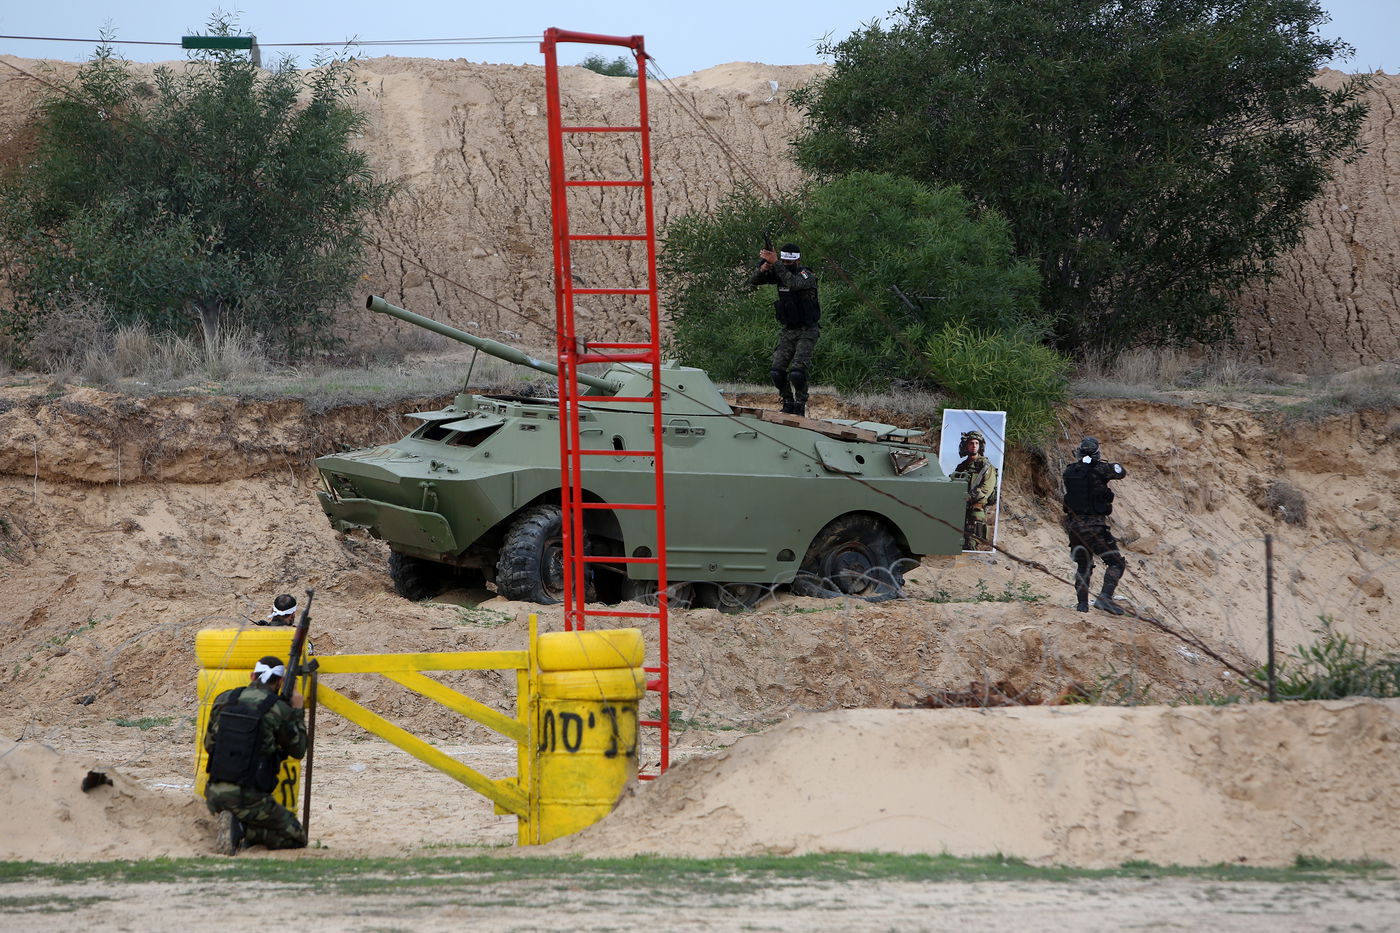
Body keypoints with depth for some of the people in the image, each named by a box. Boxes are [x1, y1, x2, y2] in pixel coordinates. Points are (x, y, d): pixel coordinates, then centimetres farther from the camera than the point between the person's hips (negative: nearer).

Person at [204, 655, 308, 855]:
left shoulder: (223, 701, 5)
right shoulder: (279, 709, -8)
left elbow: (209, 745, 15)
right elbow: (298, 750, 7)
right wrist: (297, 711, 16)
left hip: (214, 795, 5)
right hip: (248, 798, -5)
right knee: (297, 838, 11)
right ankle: (241, 830, -11)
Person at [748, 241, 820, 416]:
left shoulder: (806, 275, -14)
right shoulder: (779, 273, 5)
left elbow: (794, 283, -37)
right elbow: (753, 282, 2)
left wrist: (775, 263, -40)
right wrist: (762, 269, -20)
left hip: (806, 331, -6)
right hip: (787, 331, 6)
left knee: (797, 372, -21)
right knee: (777, 371, -6)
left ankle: (800, 406, -6)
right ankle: (788, 404, 10)